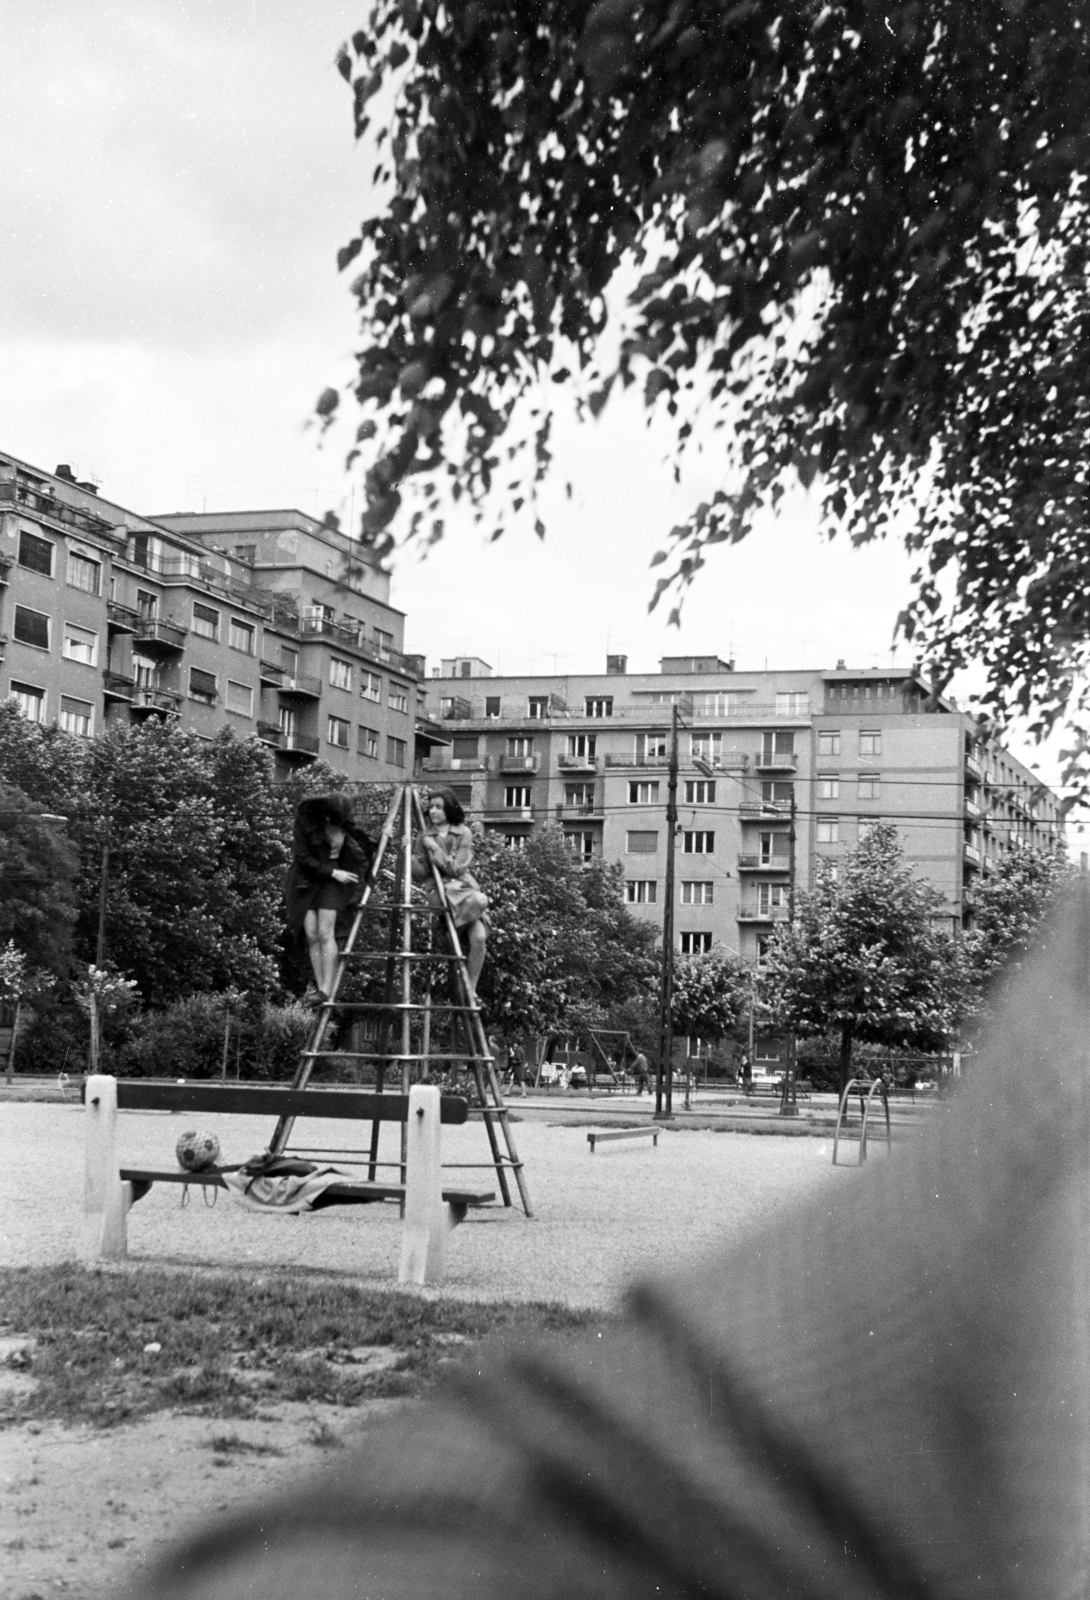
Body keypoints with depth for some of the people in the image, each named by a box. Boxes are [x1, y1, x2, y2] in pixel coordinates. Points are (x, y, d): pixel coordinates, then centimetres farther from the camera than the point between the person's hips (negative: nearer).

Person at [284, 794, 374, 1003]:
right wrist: (332, 872, -15)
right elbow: (302, 858, -13)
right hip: (306, 880, 0)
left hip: (331, 881, 0)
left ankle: (327, 989, -18)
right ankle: (319, 988, -1)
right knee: (311, 935, -6)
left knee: (325, 934, -14)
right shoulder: (305, 821, -14)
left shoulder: (345, 825, -7)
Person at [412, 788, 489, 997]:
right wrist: (409, 854, -11)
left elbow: (455, 869, -6)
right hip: (440, 891, -2)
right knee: (479, 901, -34)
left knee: (479, 936, -25)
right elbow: (419, 876, 3)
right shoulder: (425, 837, 8)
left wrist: (435, 848, -10)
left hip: (465, 888, 2)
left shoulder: (463, 833, 4)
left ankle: (470, 990, -12)